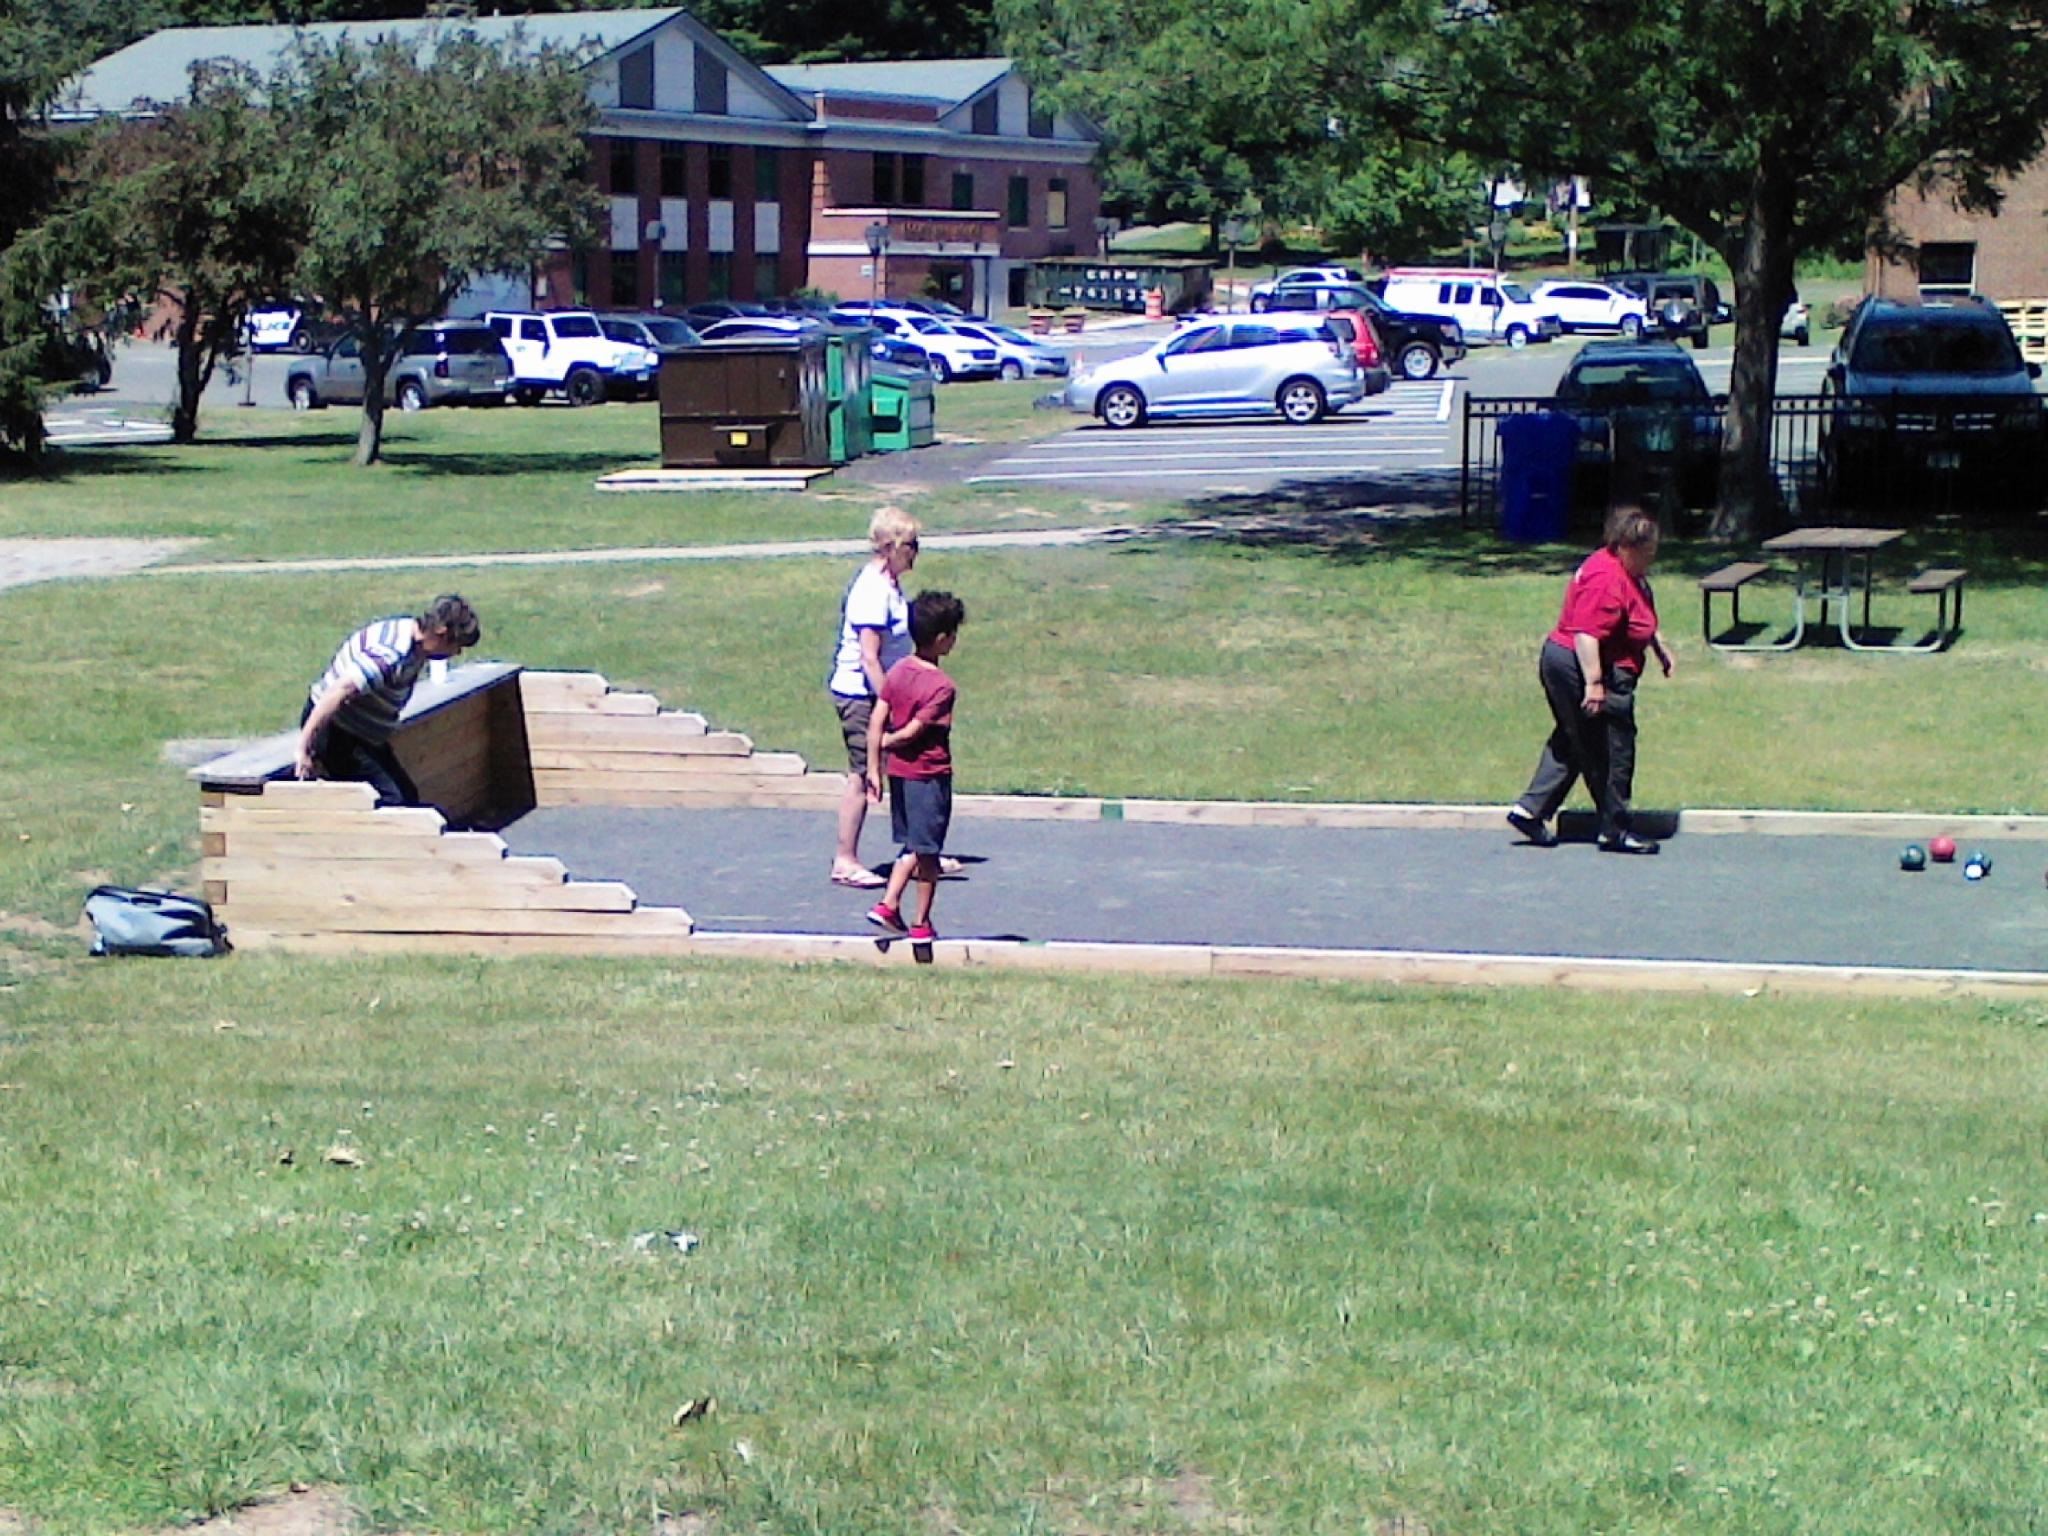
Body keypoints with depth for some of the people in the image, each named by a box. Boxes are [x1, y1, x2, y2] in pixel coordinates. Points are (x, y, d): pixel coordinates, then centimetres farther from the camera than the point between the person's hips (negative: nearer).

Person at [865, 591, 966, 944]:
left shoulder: (898, 671, 2)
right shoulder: (942, 686, -19)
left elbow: (876, 723, -1)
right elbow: (912, 731, -19)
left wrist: (874, 766, 3)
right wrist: (889, 741, 1)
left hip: (898, 770, 7)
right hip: (930, 774, -7)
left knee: (912, 846, 20)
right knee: (927, 852, 5)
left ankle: (888, 905, 10)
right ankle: (921, 925, 13)